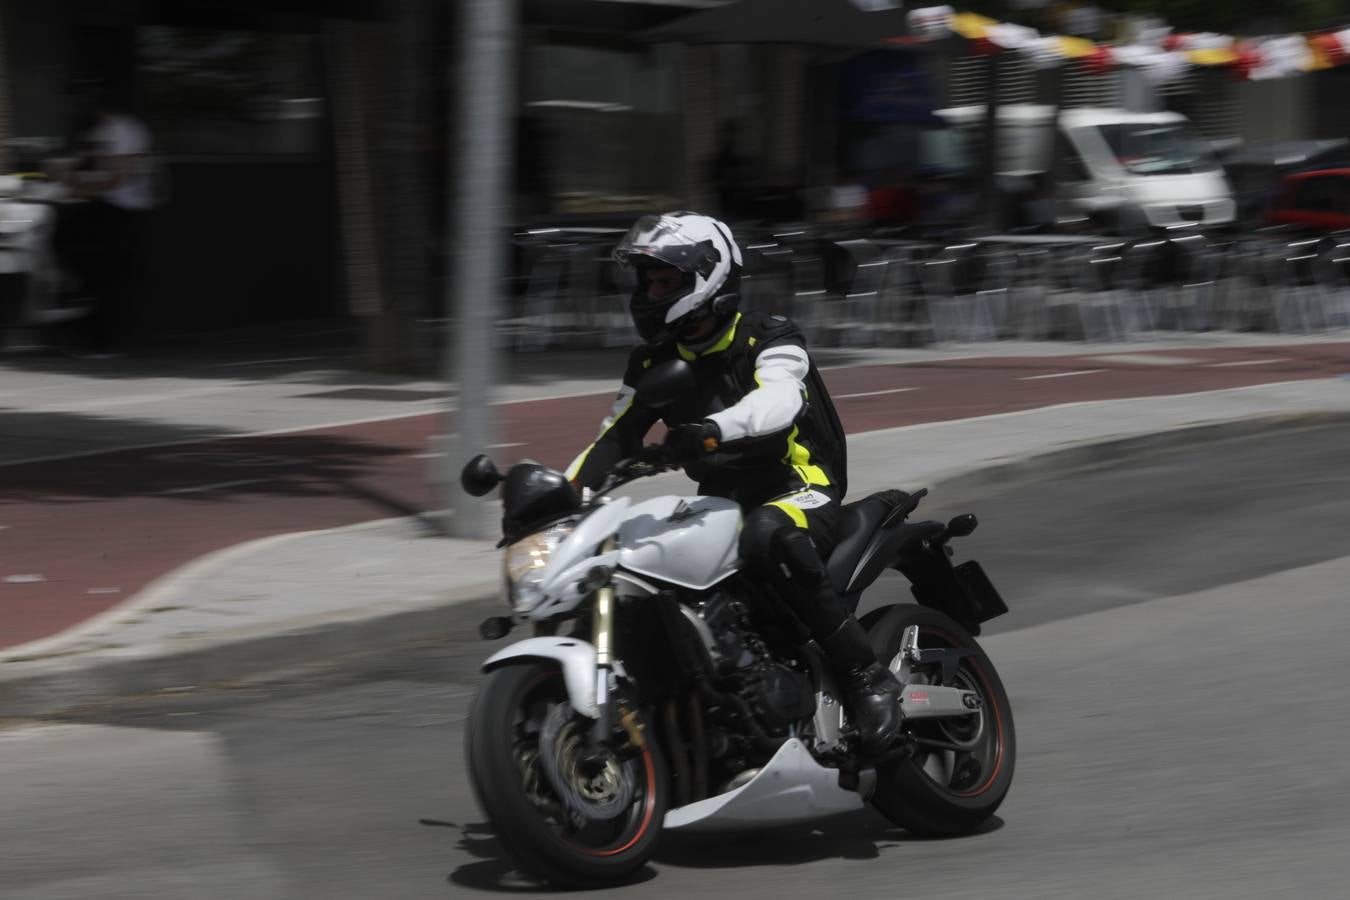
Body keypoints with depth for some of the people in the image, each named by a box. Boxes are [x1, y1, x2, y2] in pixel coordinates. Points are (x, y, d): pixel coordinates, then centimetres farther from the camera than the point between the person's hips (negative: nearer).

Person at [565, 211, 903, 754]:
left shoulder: (769, 340, -10)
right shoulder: (655, 361, 10)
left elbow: (778, 402, -31)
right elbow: (614, 437, 8)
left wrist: (711, 430, -52)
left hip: (802, 492, -7)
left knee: (767, 538, -41)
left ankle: (867, 675, -33)